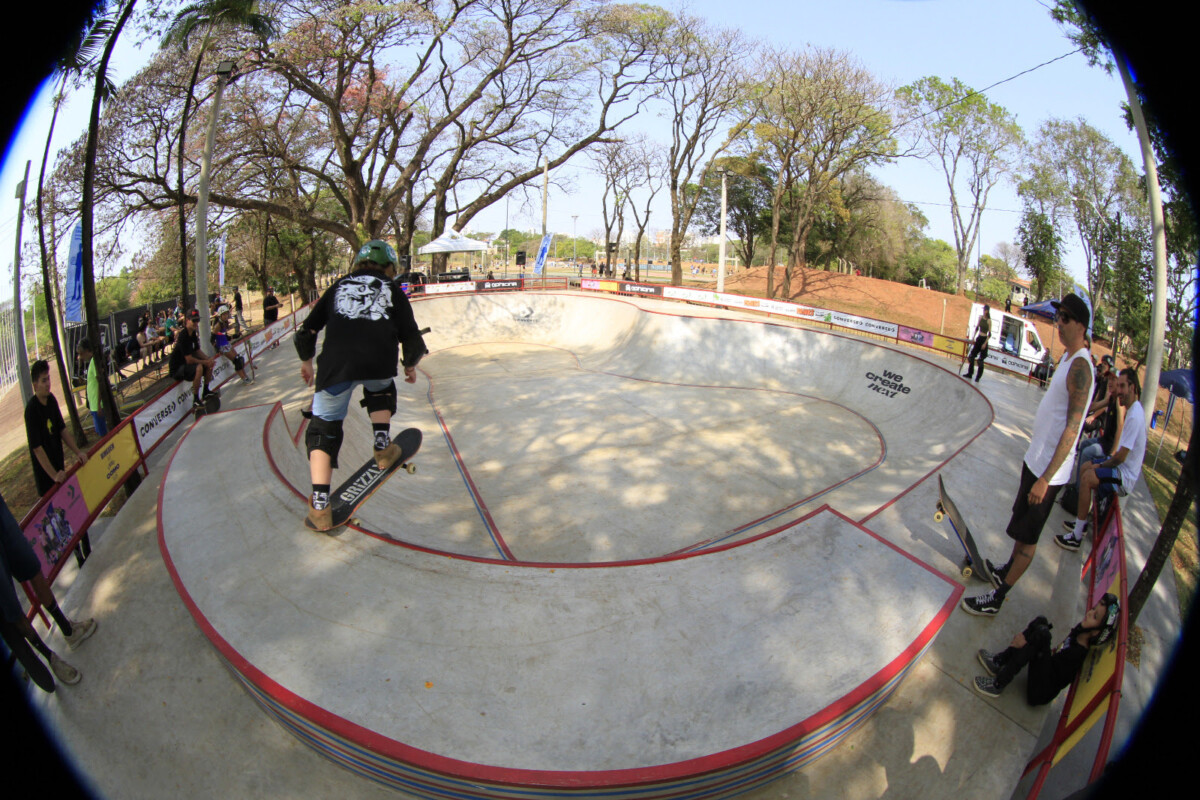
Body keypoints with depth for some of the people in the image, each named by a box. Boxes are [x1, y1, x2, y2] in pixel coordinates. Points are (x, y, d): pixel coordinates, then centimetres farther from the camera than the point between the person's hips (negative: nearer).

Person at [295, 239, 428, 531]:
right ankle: (383, 447, 25)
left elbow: (307, 331, 25)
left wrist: (306, 361, 41)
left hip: (335, 365, 0)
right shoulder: (393, 291, 21)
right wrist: (410, 365, 35)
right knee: (380, 392, 37)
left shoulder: (338, 287, 26)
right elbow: (411, 338, 16)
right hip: (379, 364, 0)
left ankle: (320, 508, 6)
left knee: (323, 428, 12)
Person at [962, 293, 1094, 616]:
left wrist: (1045, 479, -26)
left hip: (1049, 469, -9)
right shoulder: (1067, 357, 8)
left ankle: (997, 598, 12)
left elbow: (1072, 429, -25)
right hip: (1036, 458, 9)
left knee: (1027, 537, 2)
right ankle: (1006, 571, 42)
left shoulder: (1080, 367, -22)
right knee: (1021, 526, 24)